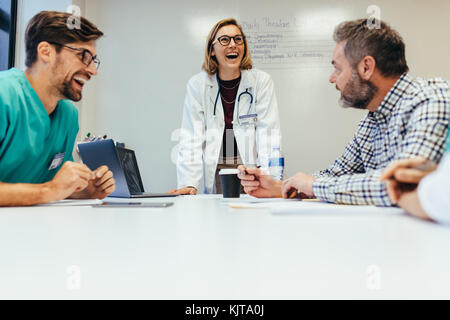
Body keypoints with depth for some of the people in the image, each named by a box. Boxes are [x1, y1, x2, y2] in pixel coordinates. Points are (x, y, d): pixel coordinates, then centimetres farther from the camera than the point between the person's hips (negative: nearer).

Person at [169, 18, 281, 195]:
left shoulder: (261, 81, 0)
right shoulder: (197, 84, 1)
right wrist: (189, 184, -14)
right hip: (216, 171, 1)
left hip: (251, 167, 0)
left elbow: (268, 133, -6)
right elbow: (191, 139, -3)